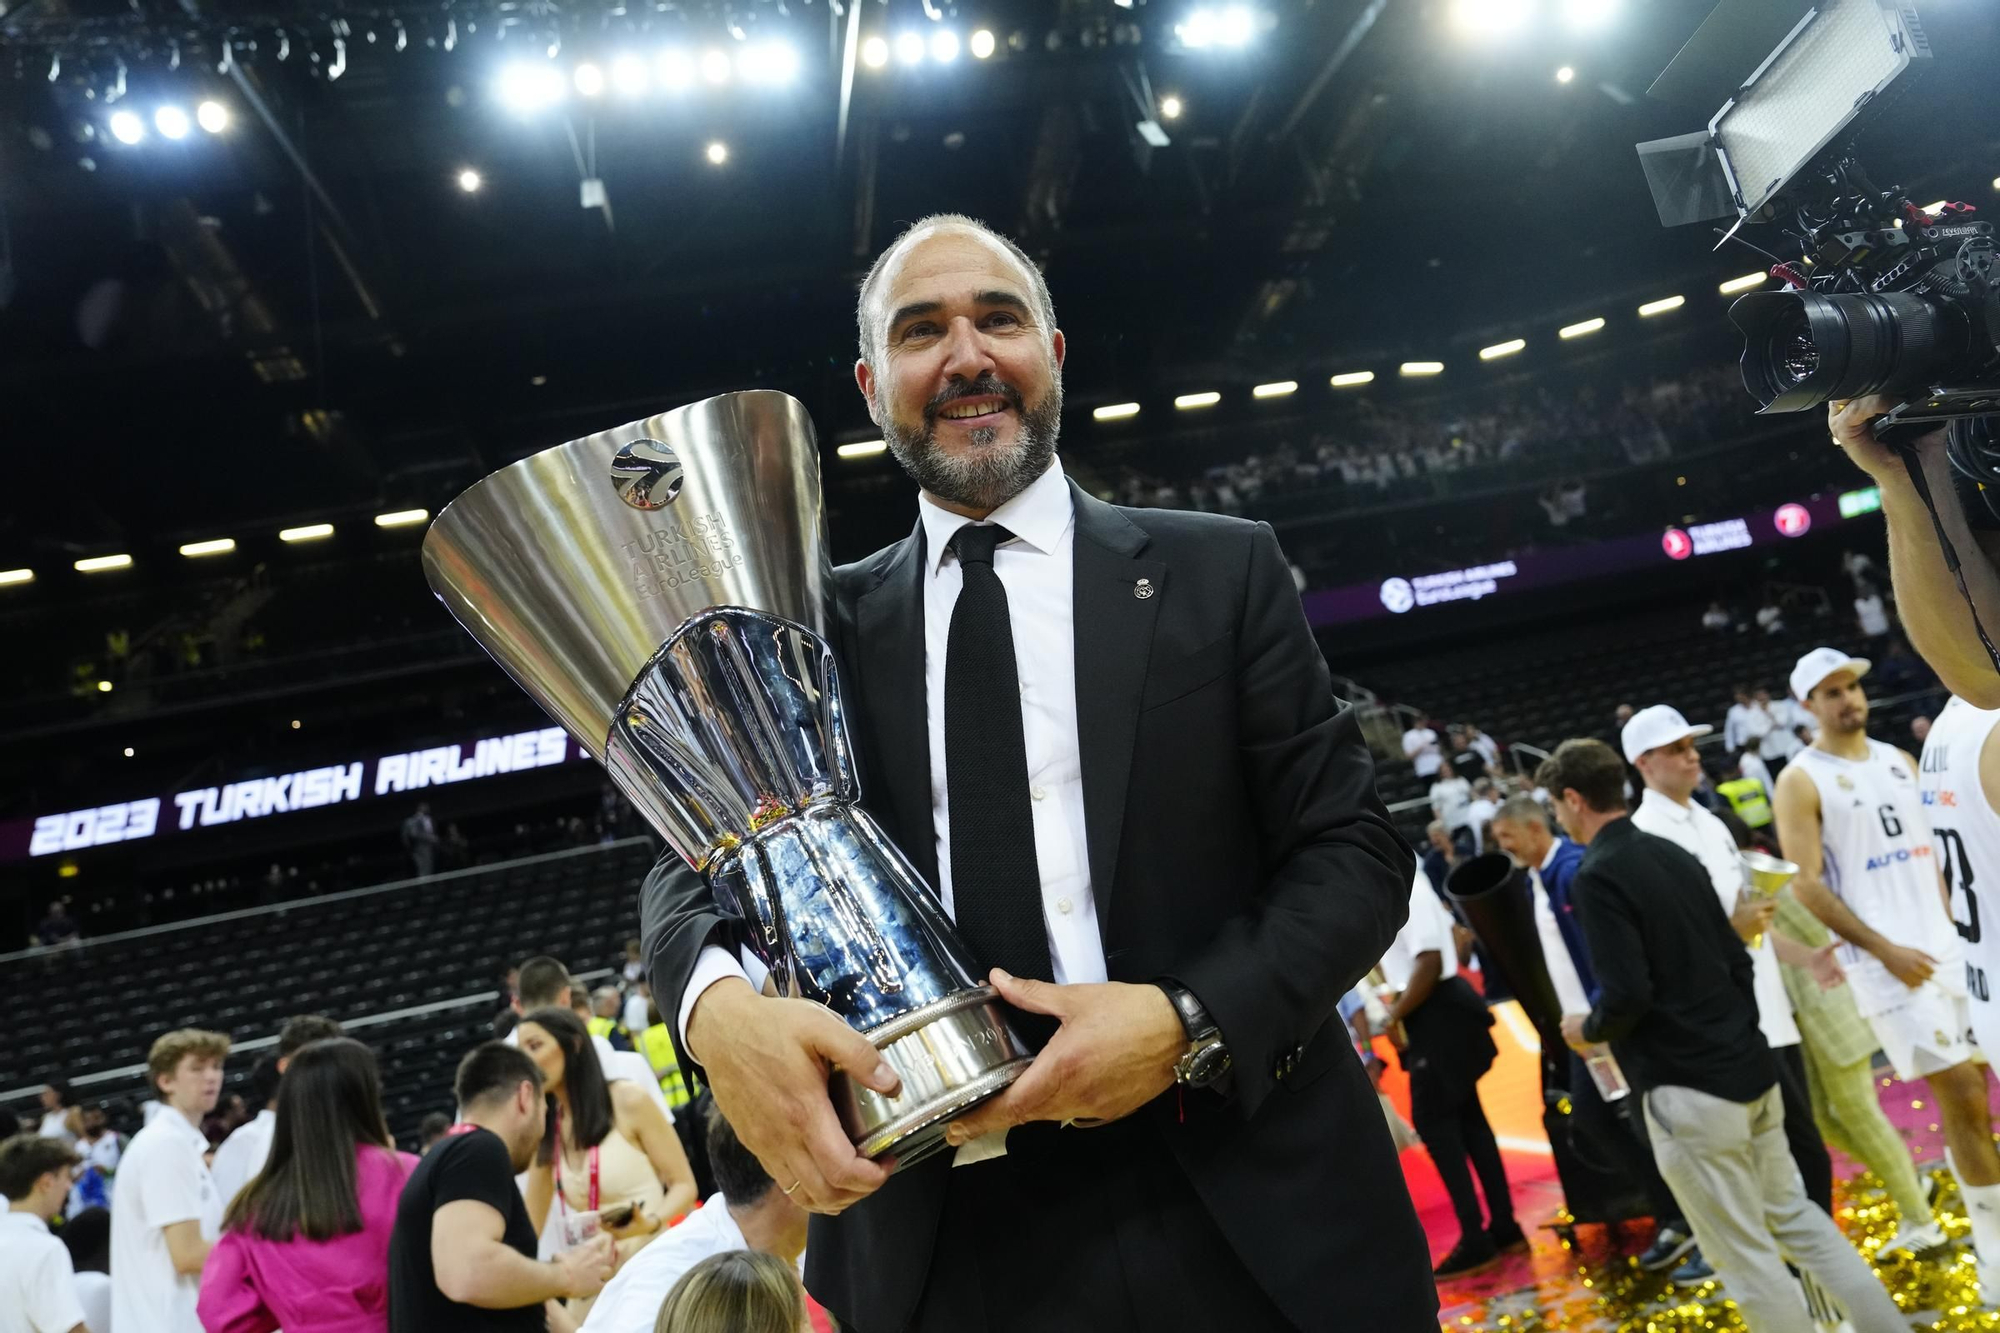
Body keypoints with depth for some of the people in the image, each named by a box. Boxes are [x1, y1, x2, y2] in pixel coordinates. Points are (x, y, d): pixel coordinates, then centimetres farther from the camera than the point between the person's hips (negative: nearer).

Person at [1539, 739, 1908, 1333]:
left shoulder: (1597, 876, -17)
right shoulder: (1675, 855, 9)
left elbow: (1627, 995, -22)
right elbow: (1737, 958, 13)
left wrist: (1587, 1029, -4)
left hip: (1688, 1088, -8)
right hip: (1749, 1067, 8)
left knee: (1746, 1256, 4)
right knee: (1796, 1217, 21)